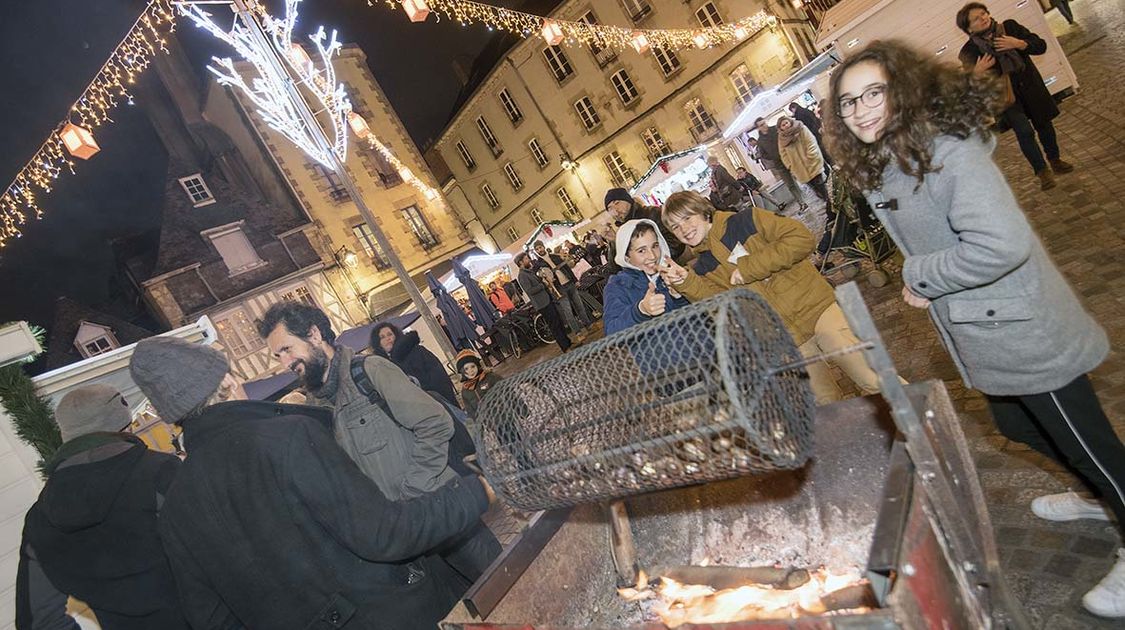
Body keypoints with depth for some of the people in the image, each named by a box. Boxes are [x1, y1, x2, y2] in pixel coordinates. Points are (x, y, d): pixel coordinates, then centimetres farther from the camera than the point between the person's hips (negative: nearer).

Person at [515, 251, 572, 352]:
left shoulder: (530, 271, 17)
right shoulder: (522, 276, -13)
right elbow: (530, 290, -22)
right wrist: (543, 285, -14)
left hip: (549, 301, 9)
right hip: (543, 304, -9)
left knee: (559, 322, 14)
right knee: (555, 326, -4)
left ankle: (568, 343, 23)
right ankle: (566, 348, 2)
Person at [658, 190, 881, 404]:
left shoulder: (746, 221, -4)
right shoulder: (702, 270, 6)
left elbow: (802, 239, -14)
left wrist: (750, 267, -18)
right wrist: (685, 283, -24)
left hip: (814, 307, -3)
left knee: (874, 384, -6)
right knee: (826, 403, 8)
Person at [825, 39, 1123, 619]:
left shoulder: (949, 151, -24)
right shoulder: (873, 169, 3)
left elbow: (1003, 243, -36)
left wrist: (919, 276, -24)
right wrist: (920, 285, 1)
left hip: (1020, 331, -9)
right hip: (975, 333, 9)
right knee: (1017, 426, 26)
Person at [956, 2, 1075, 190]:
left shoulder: (1010, 27, -7)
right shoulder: (970, 51, -16)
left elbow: (1040, 46, -6)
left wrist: (1018, 44, -21)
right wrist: (976, 72, -32)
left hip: (1030, 86, 4)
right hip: (1005, 94, -3)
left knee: (1044, 124, 17)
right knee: (1024, 131, -15)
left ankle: (1054, 160, 40)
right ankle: (1042, 171, 4)